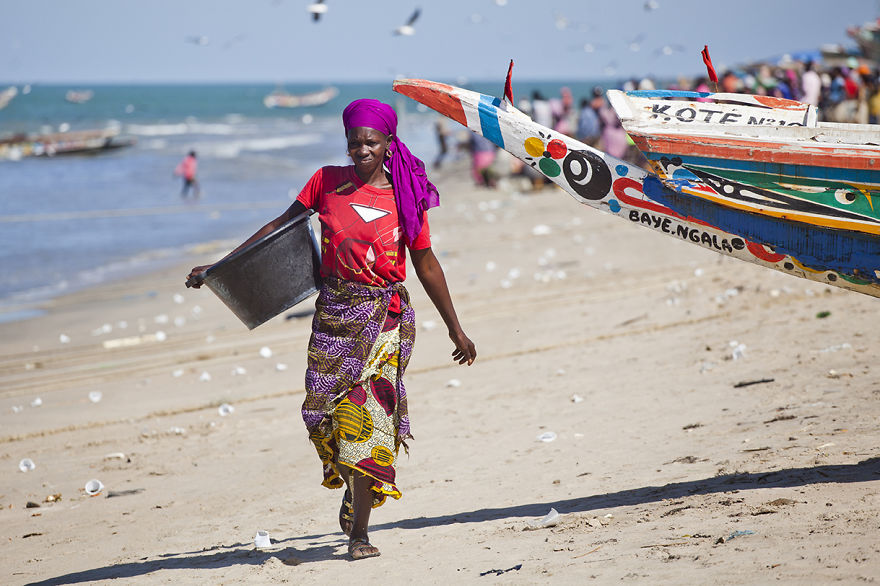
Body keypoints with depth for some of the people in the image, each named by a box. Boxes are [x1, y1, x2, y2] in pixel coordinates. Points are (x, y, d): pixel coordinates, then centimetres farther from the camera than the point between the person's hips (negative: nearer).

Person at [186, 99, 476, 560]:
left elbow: (427, 266, 7)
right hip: (334, 314, 2)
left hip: (384, 315, -2)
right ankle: (354, 487, 30)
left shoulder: (404, 198, -1)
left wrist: (455, 329, 11)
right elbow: (280, 227, 9)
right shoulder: (328, 182, 2)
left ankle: (359, 531, -5)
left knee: (367, 414, -10)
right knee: (326, 414, 0)